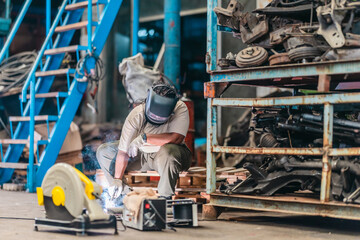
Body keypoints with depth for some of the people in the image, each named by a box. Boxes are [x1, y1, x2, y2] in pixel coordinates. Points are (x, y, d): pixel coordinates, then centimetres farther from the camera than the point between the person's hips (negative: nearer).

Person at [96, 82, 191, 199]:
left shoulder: (180, 108, -24)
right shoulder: (136, 116, -21)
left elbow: (176, 138, -36)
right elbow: (123, 152, -19)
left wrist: (144, 138, -33)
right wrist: (117, 180, -20)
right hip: (142, 155, 4)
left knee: (167, 151, -40)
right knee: (103, 151, -5)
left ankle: (166, 197, -22)